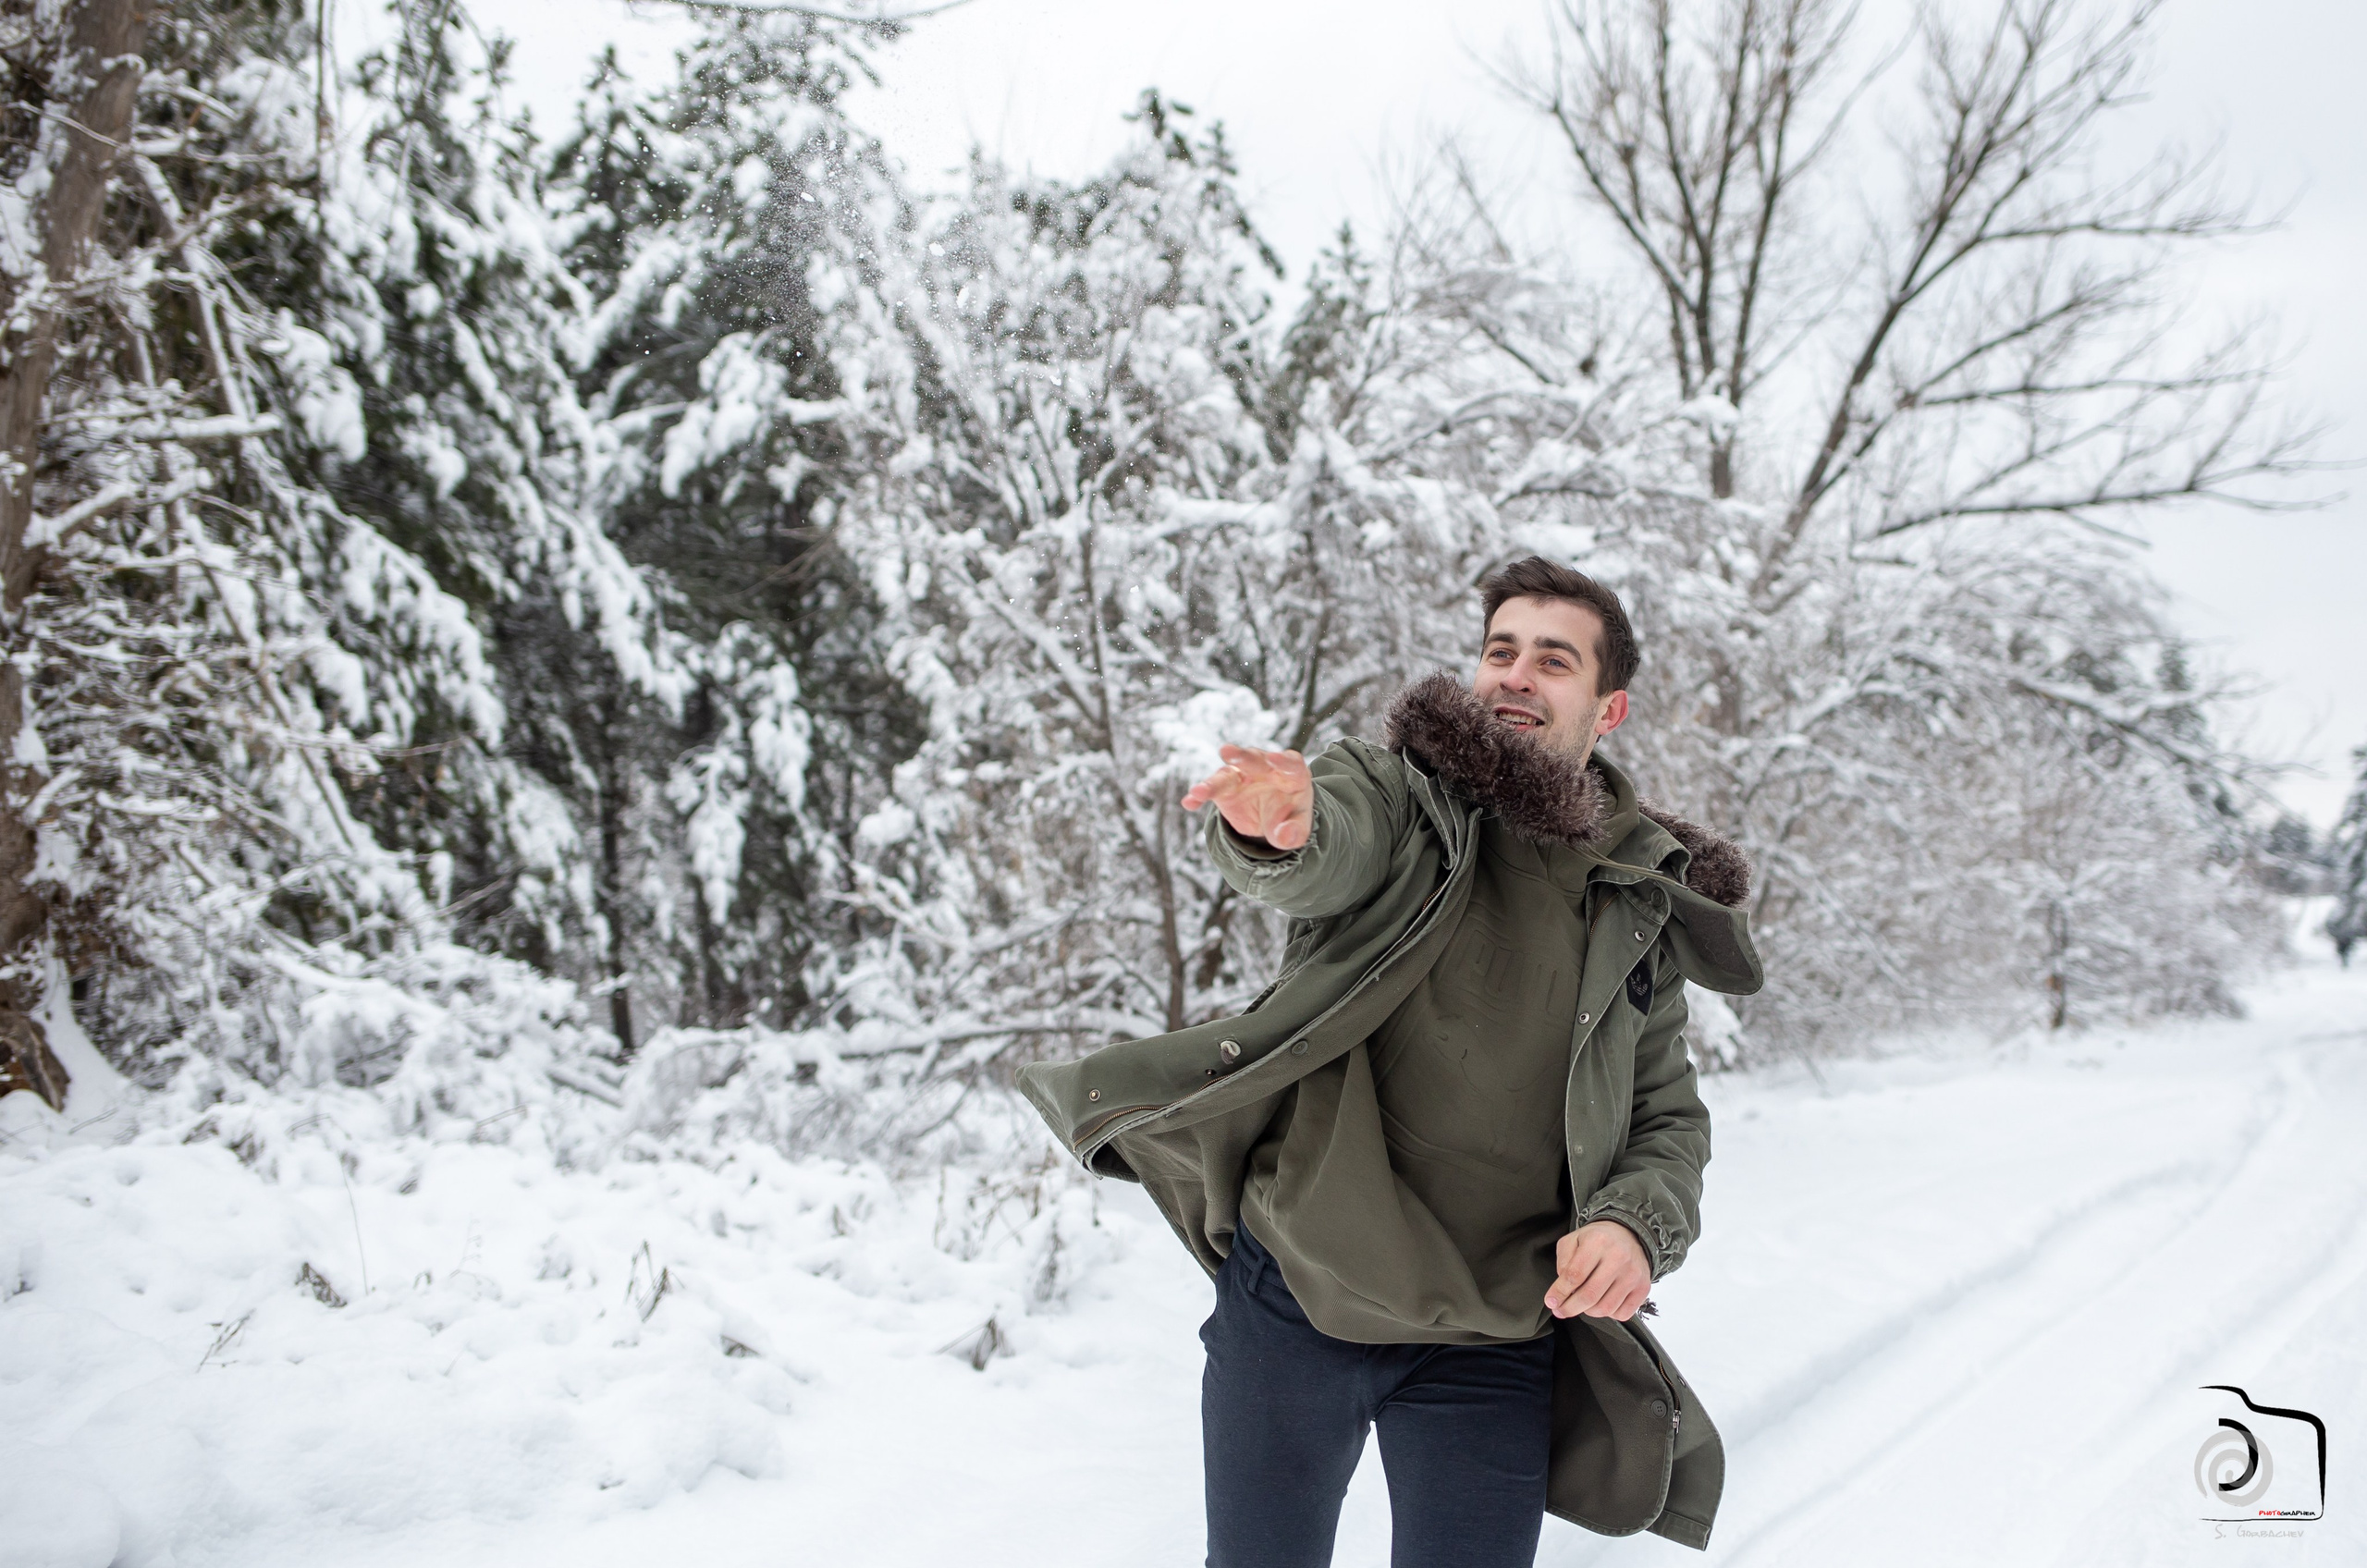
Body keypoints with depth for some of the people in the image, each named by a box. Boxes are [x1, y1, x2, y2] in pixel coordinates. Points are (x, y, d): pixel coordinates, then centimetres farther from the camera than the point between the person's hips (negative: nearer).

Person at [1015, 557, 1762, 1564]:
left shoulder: (1643, 910, 7)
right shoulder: (1393, 789, 0)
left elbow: (1670, 1120, 10)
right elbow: (1328, 851, -23)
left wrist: (1638, 1223, -12)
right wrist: (1278, 831, -48)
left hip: (1490, 1347, 1)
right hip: (1291, 1300, -1)